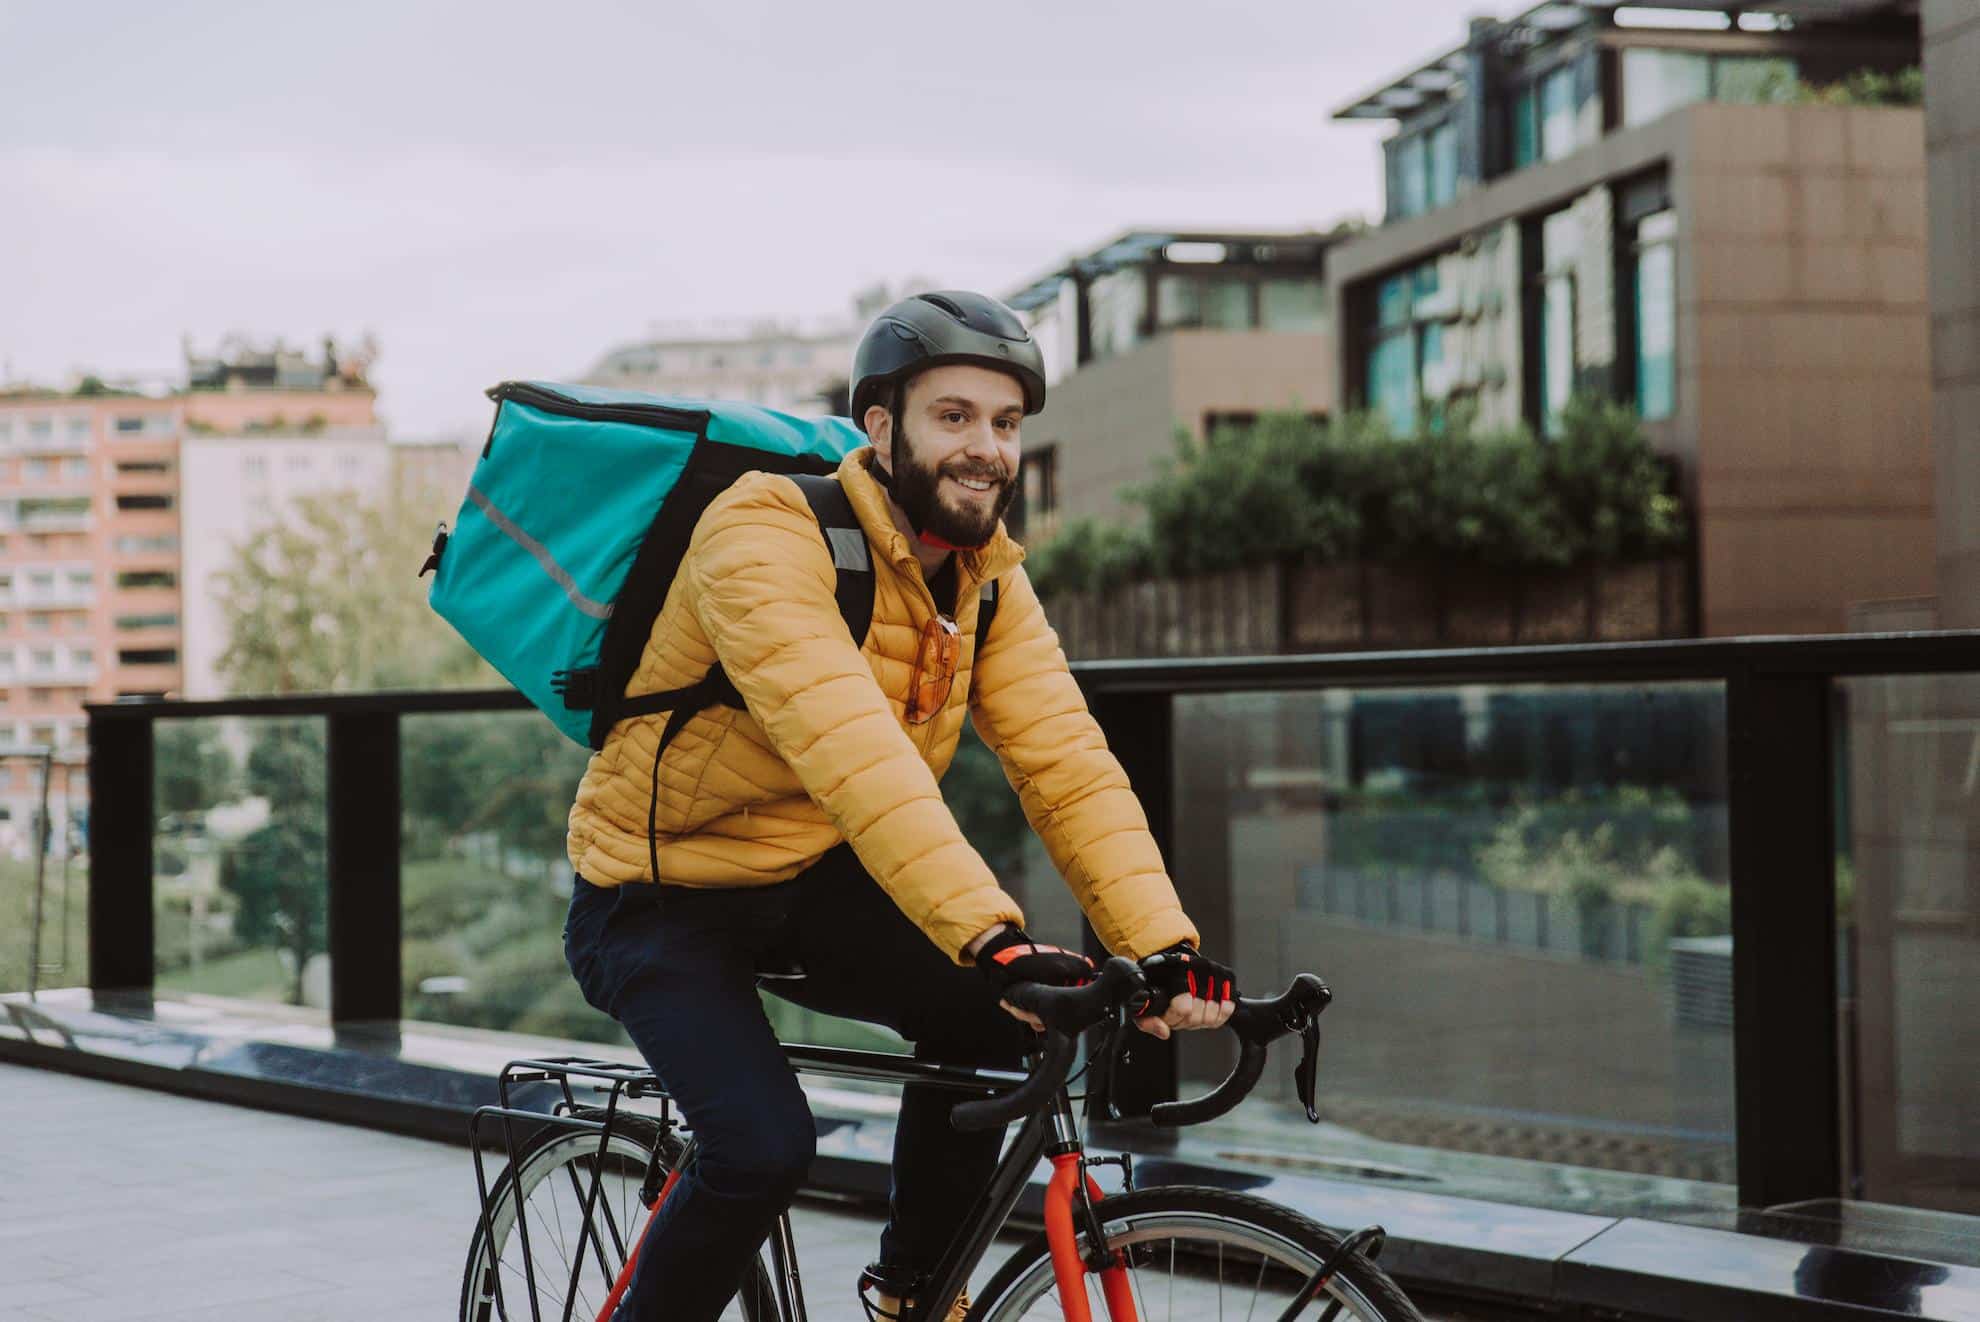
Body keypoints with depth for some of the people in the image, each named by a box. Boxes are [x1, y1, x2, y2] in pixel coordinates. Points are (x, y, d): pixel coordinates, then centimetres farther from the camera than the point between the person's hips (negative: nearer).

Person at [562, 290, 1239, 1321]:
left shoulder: (989, 579, -4)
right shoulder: (768, 534, -27)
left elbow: (1066, 762, -15)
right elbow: (847, 749, -40)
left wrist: (1162, 944, -30)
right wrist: (994, 937, -50)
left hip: (809, 884, 6)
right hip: (661, 899, -6)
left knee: (985, 1014, -14)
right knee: (763, 1150, -24)